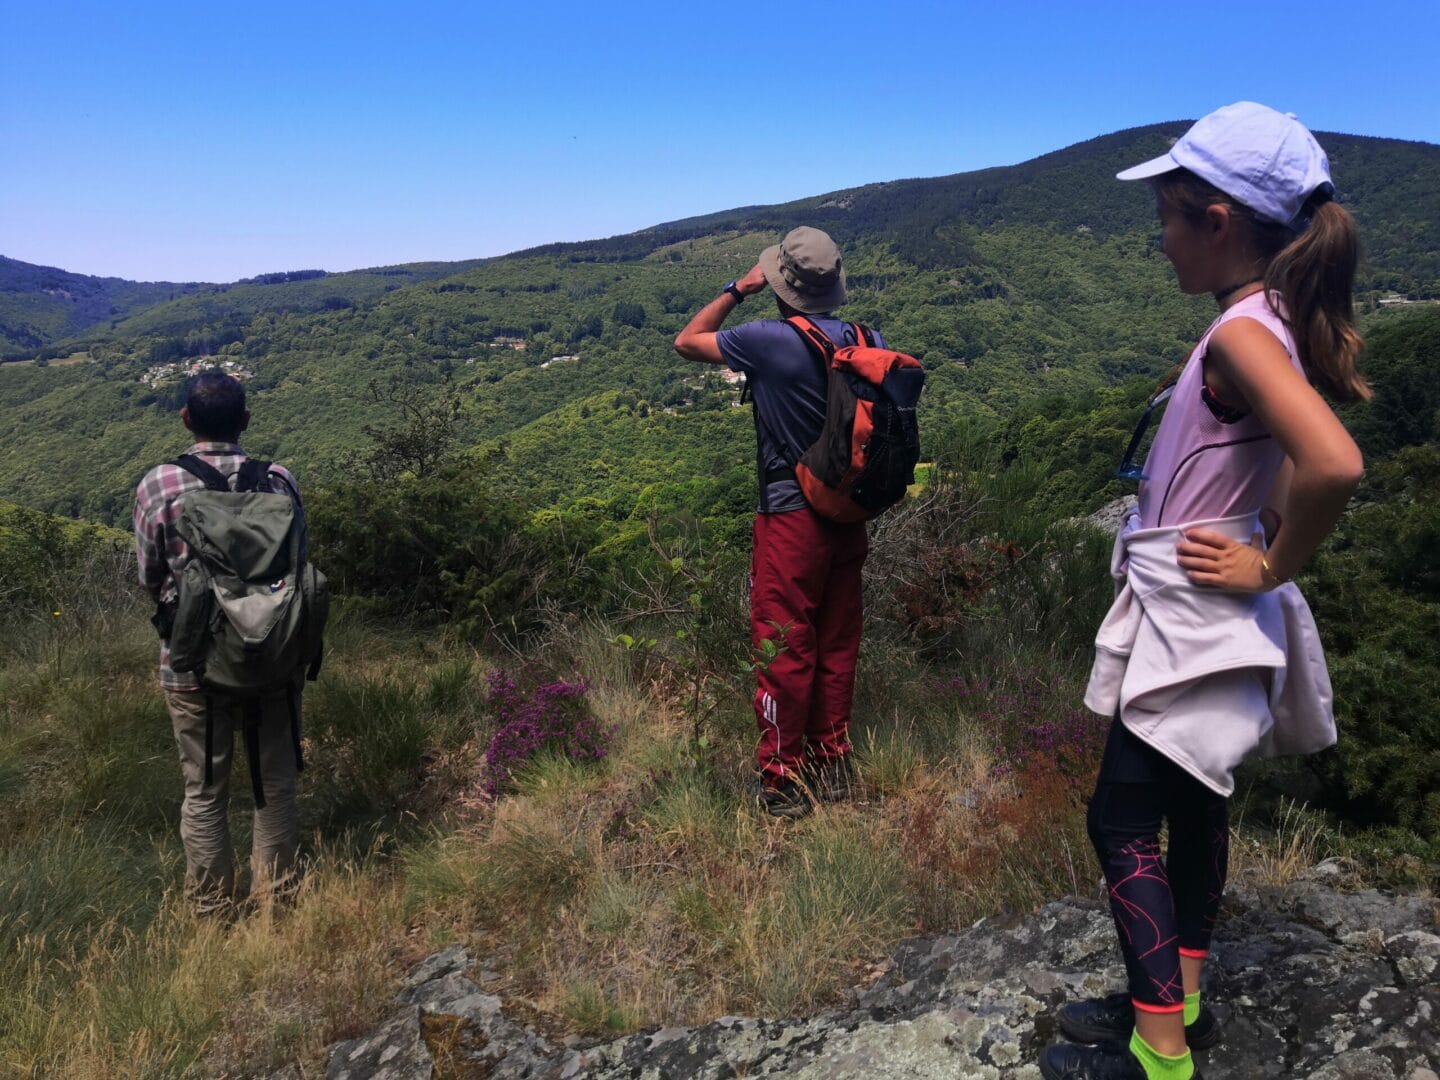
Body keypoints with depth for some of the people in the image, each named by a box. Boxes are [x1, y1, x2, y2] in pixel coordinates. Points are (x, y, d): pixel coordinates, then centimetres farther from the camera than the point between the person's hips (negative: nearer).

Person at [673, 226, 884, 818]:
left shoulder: (768, 340, -16)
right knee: (837, 647, 16)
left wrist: (737, 289, 5)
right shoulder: (866, 340, 1)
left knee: (784, 651, 3)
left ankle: (783, 783, 12)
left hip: (791, 520, -6)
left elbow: (686, 341, -1)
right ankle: (833, 766, 28)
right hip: (849, 519, 6)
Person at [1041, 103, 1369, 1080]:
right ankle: (1180, 999, 37)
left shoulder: (1242, 332, -22)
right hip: (1199, 617, 10)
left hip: (1192, 622, -10)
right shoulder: (1276, 321, 7)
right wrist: (1265, 537, 10)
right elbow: (1293, 459, 20)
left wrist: (1273, 568, -23)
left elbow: (1334, 463, -37)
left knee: (1122, 821, 1)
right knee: (1192, 806, 19)